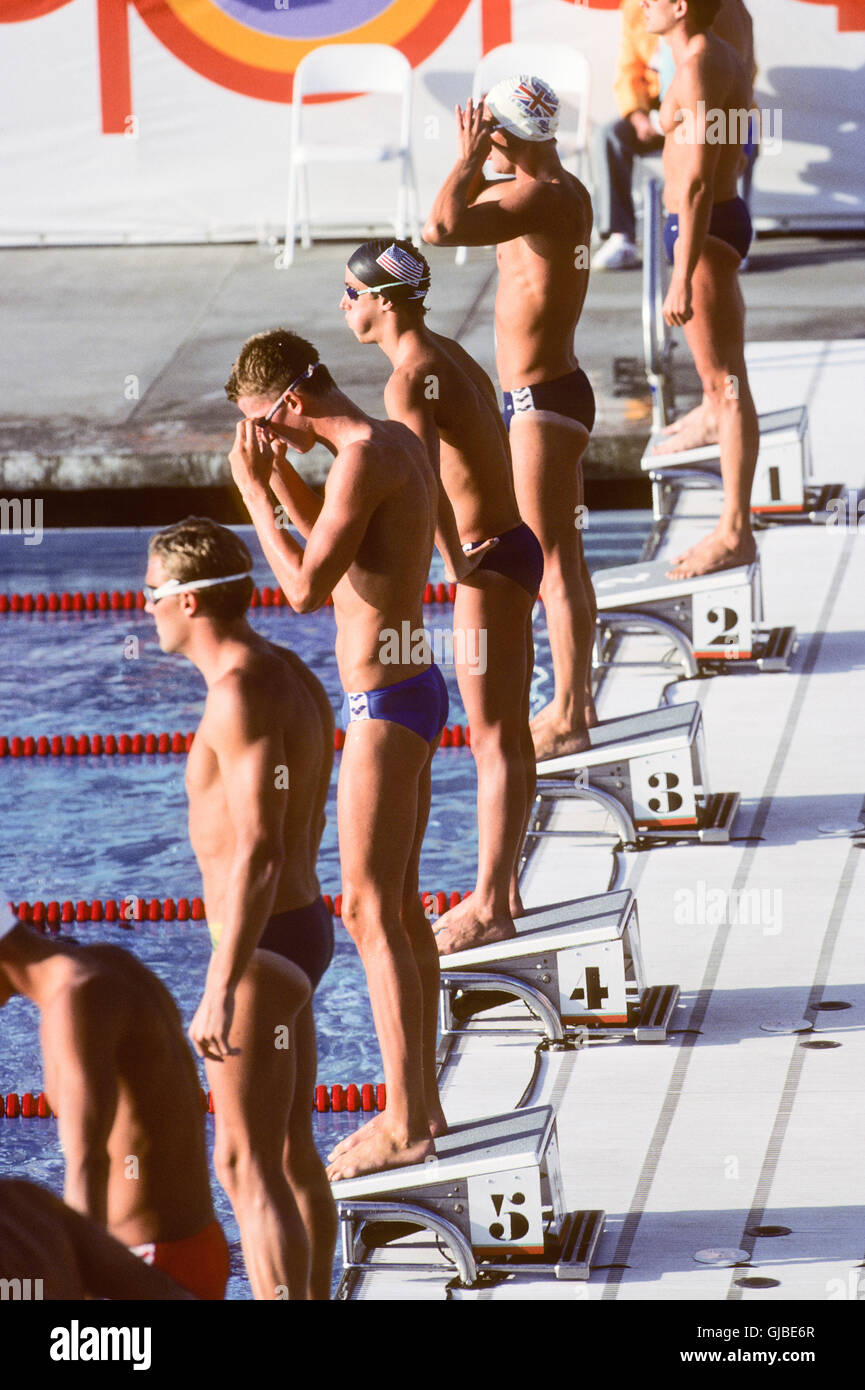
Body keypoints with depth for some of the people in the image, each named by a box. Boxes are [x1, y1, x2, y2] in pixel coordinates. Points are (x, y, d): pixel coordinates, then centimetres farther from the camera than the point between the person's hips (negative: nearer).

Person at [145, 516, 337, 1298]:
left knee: (248, 1167, -6)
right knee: (292, 1152, 20)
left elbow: (257, 852, -28)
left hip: (263, 948, -10)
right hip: (305, 927, 10)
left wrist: (222, 991, -29)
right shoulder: (293, 677, 10)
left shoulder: (242, 694, -21)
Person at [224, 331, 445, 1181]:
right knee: (400, 908, 16)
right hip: (410, 689, 10)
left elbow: (305, 587, -24)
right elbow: (332, 541, 27)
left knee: (368, 913, -6)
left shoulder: (364, 460, -20)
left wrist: (252, 487, -15)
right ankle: (420, 1101, 24)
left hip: (385, 705, -10)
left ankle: (405, 1126, -3)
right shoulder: (396, 441, 10)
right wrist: (279, 473, 11)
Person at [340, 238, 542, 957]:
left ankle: (487, 907, 2)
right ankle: (502, 890, 24)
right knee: (510, 733, 15)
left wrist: (456, 562, -28)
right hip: (511, 545, 10)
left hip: (488, 563, -10)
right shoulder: (447, 354, 12)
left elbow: (425, 479, -34)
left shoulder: (411, 378, -18)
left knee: (494, 741, -4)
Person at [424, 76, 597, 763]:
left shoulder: (540, 199, -21)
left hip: (541, 404, -10)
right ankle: (576, 703, 26)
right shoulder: (568, 191, 9)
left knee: (553, 565, -5)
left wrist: (469, 157, -20)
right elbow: (466, 206, 26)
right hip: (555, 392, 10)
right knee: (565, 558, 17)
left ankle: (568, 720, -1)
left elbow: (442, 227, -34)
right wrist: (475, 163, 7)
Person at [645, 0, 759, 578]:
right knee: (725, 384, 12)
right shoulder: (727, 59, 13)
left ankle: (736, 535, -5)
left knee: (725, 385, -7)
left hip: (703, 230, -10)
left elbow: (697, 181, -24)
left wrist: (682, 278, -25)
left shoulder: (698, 69, -19)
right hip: (726, 220, 10)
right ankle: (734, 527, 17)